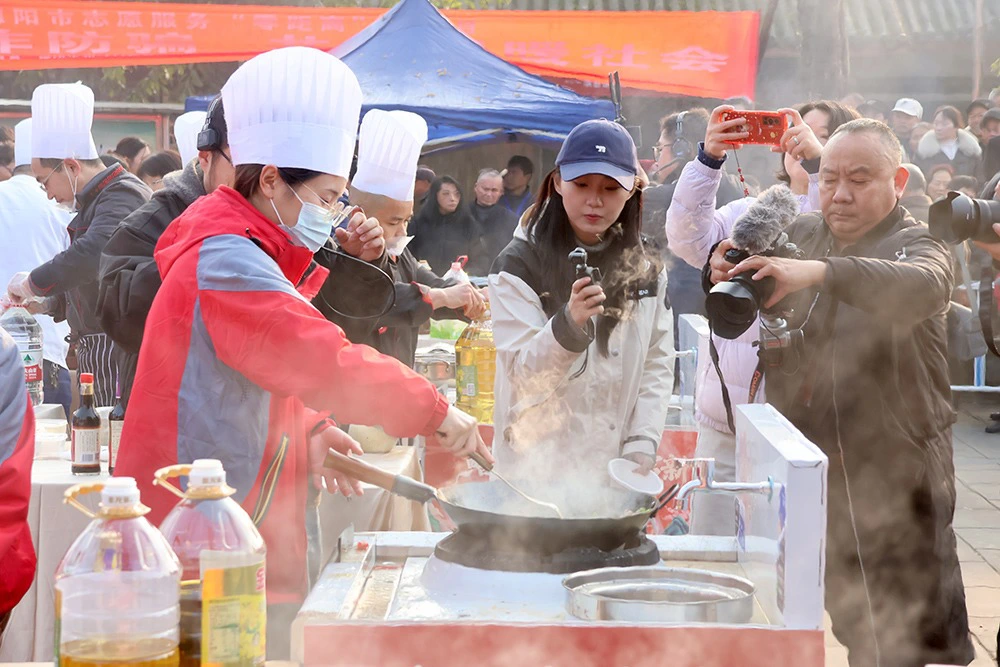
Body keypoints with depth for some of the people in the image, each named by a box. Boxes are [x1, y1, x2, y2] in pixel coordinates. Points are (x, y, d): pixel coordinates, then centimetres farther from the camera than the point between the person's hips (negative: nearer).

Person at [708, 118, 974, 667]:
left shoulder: (915, 245, -6)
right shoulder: (801, 235, 12)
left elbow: (922, 286, -30)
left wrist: (819, 272, -46)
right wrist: (728, 265, -16)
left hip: (893, 473, -5)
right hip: (813, 466, 5)